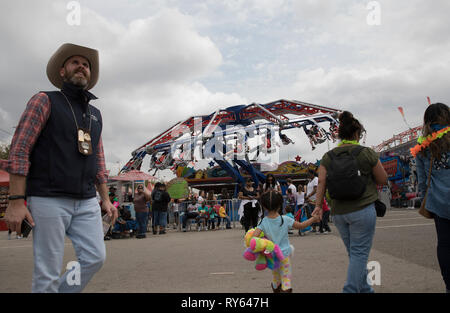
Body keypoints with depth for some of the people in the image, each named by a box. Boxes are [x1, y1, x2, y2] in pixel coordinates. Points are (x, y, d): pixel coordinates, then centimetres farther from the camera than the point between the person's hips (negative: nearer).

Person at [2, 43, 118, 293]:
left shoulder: (95, 114, 18)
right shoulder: (45, 101, 1)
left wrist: (105, 199, 13)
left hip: (86, 202, 6)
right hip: (49, 200, -5)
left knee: (95, 257, -2)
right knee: (48, 273, -3)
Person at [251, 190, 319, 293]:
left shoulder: (263, 222, -11)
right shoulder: (285, 220, -11)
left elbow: (254, 236, -22)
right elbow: (300, 226, 1)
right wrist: (313, 219, 14)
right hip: (285, 254, -2)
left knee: (276, 278, 22)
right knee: (286, 278, 3)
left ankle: (276, 289, 41)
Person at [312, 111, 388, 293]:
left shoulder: (328, 157, 3)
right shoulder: (367, 154, -6)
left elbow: (321, 182, -5)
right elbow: (383, 180, 2)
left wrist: (318, 206, -3)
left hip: (338, 213, 5)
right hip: (363, 210, -4)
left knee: (355, 253, 17)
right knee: (359, 253, 1)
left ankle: (364, 289, 29)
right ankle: (350, 290, -5)